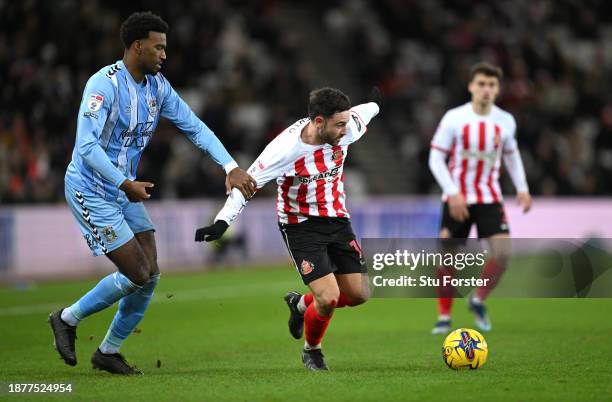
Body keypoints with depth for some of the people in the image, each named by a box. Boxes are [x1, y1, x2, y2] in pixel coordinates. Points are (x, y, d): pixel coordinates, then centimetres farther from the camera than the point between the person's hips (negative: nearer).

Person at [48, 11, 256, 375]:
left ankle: (109, 351, 16)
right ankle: (67, 319, 9)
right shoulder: (105, 83, -20)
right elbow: (87, 146, -27)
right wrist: (126, 185, -30)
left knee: (151, 275, 1)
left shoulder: (157, 85, 4)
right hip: (91, 190, -8)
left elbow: (195, 127, 6)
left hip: (125, 189, 8)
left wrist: (232, 168, -5)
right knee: (137, 273, -11)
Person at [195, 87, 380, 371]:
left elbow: (361, 113, 13)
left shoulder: (345, 130, -12)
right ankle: (311, 351, 15)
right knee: (328, 299, -17)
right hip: (301, 226, -6)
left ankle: (302, 304, 31)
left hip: (337, 220, 6)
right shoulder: (286, 148, -27)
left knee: (358, 295, 2)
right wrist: (222, 222, -30)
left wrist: (374, 105, 36)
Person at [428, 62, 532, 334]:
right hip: (457, 199, -2)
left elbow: (512, 155, 18)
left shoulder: (505, 121, 1)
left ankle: (478, 301, 10)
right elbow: (435, 159, -6)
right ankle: (444, 317, 14)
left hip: (490, 198, 2)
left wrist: (522, 189, 6)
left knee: (503, 253, -14)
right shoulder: (454, 118, -8)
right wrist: (453, 193, -17)